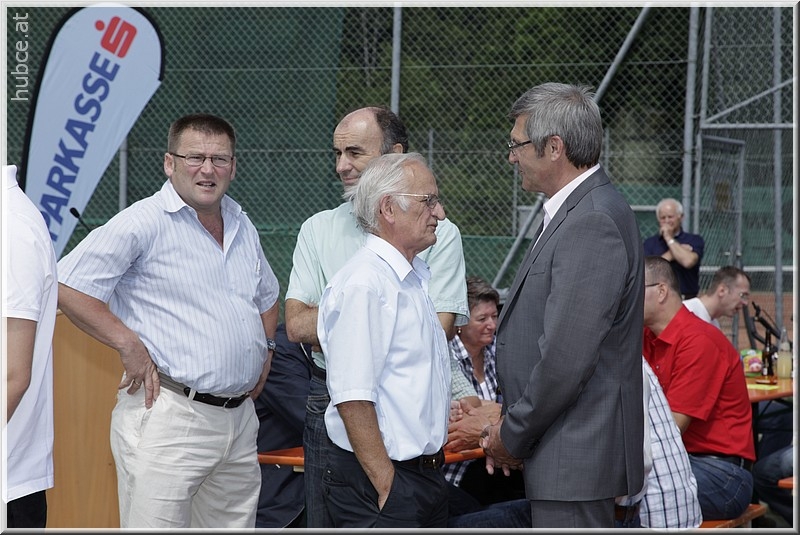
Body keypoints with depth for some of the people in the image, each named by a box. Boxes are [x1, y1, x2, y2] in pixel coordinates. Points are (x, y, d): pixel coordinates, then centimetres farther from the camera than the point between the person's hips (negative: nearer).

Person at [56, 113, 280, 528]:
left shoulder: (242, 226, 16)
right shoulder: (143, 223, -8)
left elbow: (267, 296, 34)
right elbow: (67, 286, -12)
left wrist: (265, 350, 17)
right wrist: (128, 344, -14)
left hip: (239, 417, 7)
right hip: (168, 413, -7)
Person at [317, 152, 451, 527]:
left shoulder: (412, 279, 15)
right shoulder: (363, 284, -17)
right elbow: (352, 398, -22)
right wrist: (387, 488, -21)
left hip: (426, 477, 9)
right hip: (377, 482, -9)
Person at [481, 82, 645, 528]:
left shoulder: (593, 223, -19)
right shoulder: (579, 211, 14)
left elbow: (566, 360, -23)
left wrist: (512, 437, -10)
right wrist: (511, 429, 10)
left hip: (575, 460, -10)